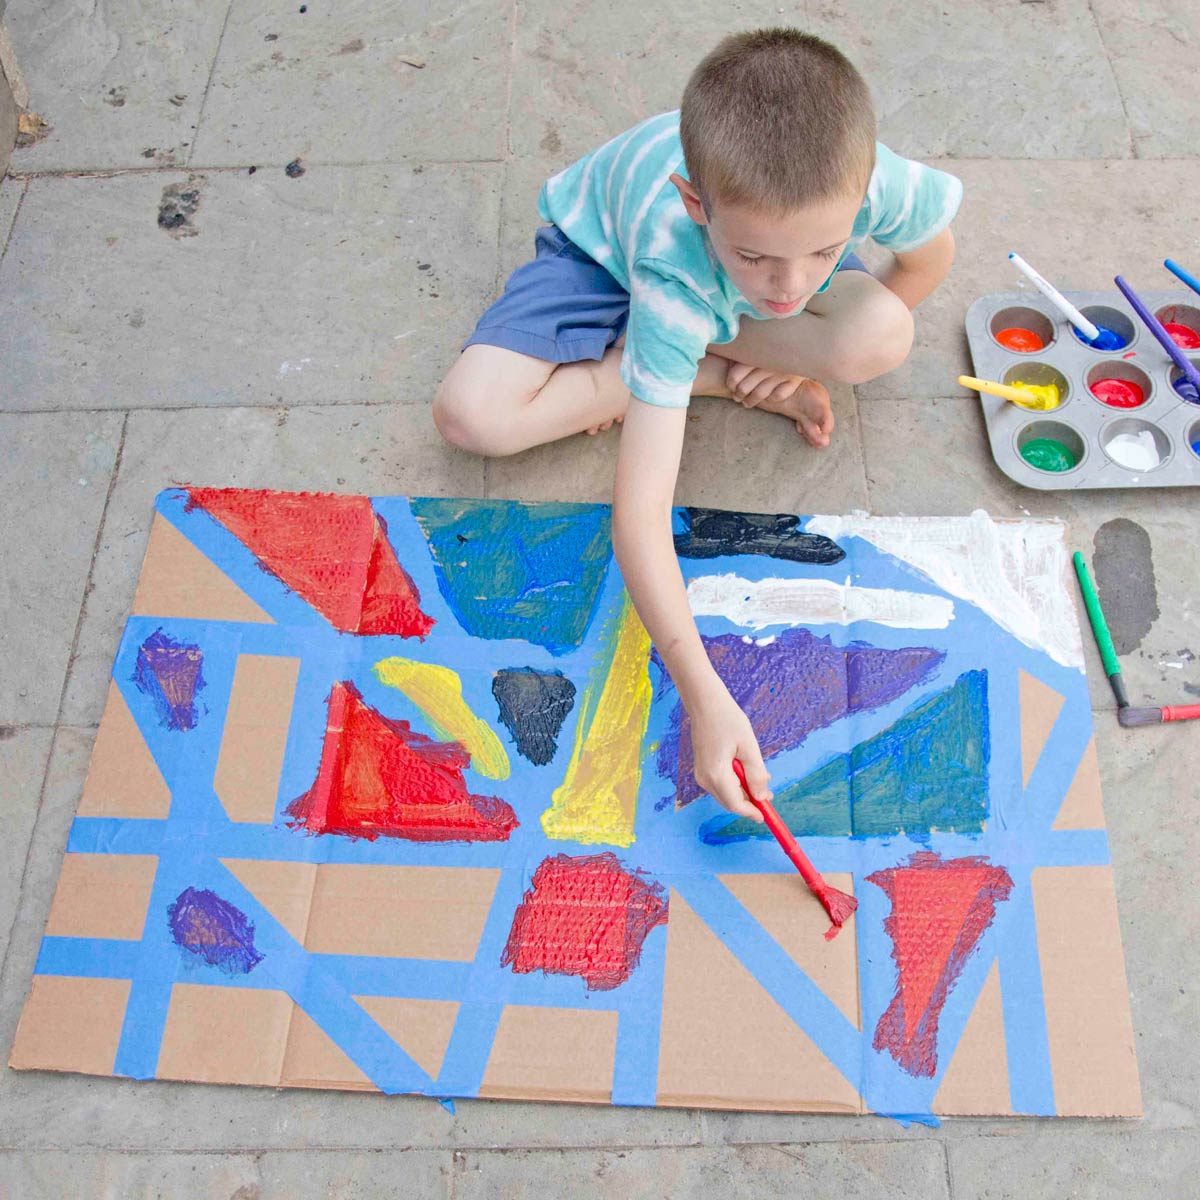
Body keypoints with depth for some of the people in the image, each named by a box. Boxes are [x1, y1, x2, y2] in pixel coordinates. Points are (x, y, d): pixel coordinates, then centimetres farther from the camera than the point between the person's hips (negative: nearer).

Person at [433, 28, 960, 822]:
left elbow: (931, 254, -9)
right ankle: (718, 367, -10)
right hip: (602, 243, -1)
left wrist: (818, 363, -12)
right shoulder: (676, 268, -44)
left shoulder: (870, 182, -37)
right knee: (472, 416, -25)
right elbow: (639, 510, -47)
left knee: (882, 341, -29)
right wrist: (703, 694, -53)